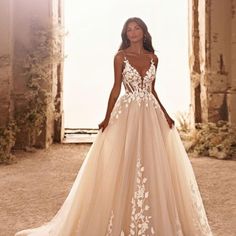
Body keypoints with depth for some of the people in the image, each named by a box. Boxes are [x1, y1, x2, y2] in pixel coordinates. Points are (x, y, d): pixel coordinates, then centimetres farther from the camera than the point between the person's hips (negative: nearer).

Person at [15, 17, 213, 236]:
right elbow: (116, 88, -1)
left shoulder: (153, 58, 12)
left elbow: (152, 90, 15)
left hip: (151, 114, 4)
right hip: (128, 114, -4)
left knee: (153, 165, 4)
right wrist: (107, 117, -9)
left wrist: (165, 114, 8)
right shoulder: (120, 56, 2)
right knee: (125, 165, -2)